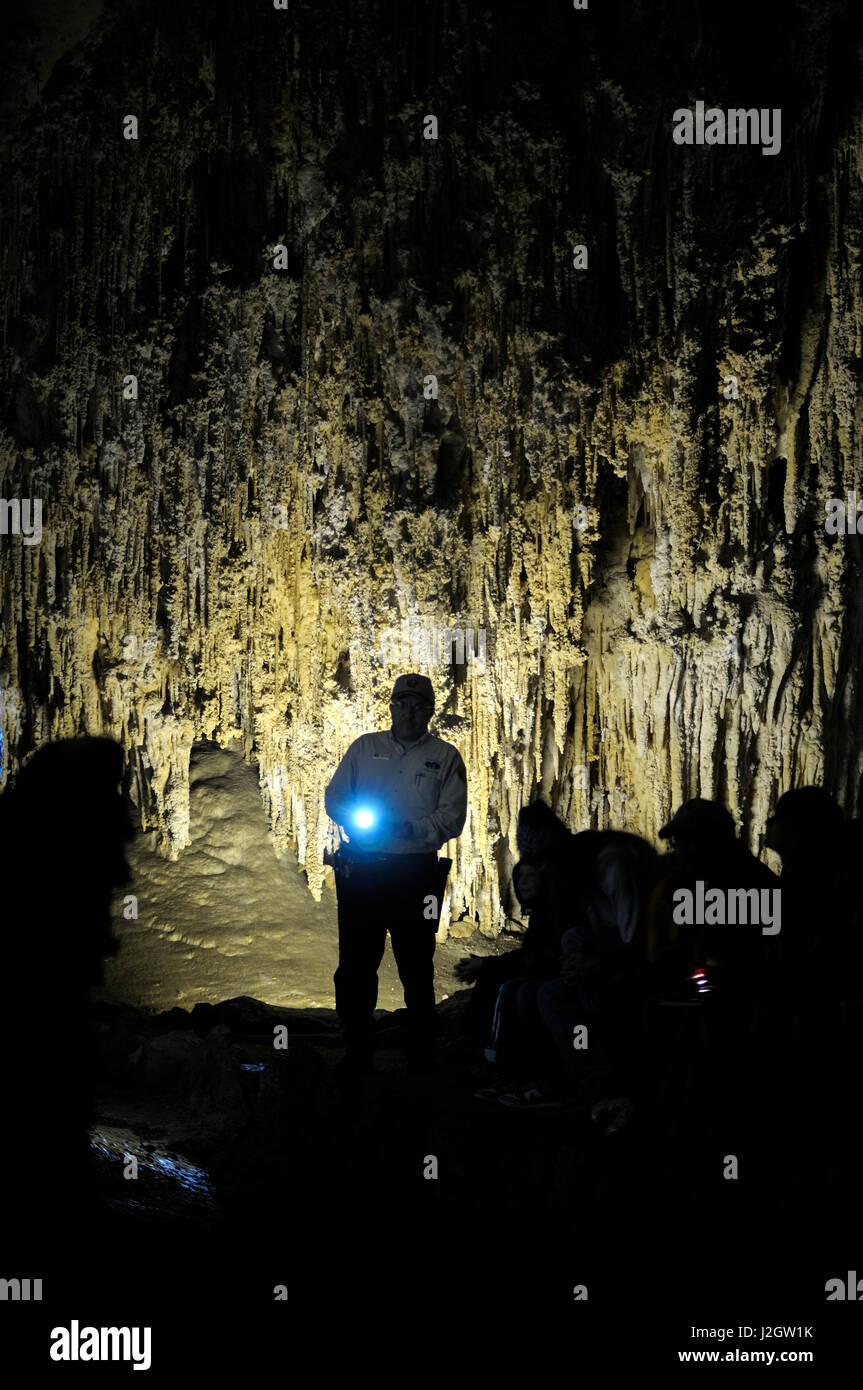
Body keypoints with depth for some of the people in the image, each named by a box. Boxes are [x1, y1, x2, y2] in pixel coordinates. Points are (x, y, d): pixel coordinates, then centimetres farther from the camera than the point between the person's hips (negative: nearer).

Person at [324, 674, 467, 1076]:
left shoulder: (445, 757, 6)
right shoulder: (364, 748, 12)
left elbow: (451, 819, -3)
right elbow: (334, 798, 13)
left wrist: (408, 828, -19)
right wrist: (355, 819, -9)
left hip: (416, 873, -2)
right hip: (361, 871, 2)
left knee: (416, 970, 4)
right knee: (354, 967, 5)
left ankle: (420, 1060, 15)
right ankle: (356, 1060, 18)